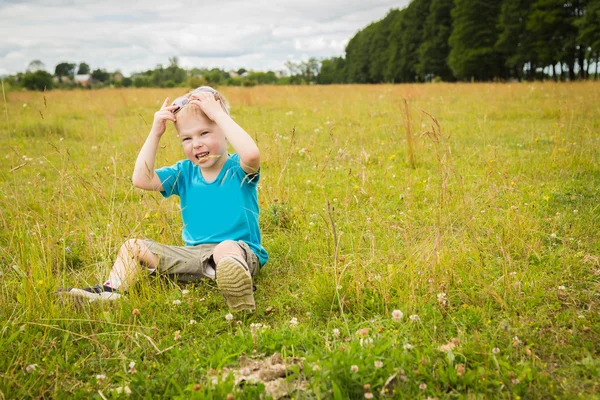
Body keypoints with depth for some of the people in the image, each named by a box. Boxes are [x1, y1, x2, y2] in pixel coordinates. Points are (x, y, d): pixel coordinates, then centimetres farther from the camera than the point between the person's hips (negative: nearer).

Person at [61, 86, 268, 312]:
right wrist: (155, 132, -5)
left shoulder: (239, 169, -6)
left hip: (241, 251, -6)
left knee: (226, 249, -42)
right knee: (133, 246, 3)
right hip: (195, 254, 6)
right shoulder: (185, 173, 10)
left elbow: (251, 154, -32)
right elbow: (141, 180, -1)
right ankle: (111, 290, -18)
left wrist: (218, 113, -24)